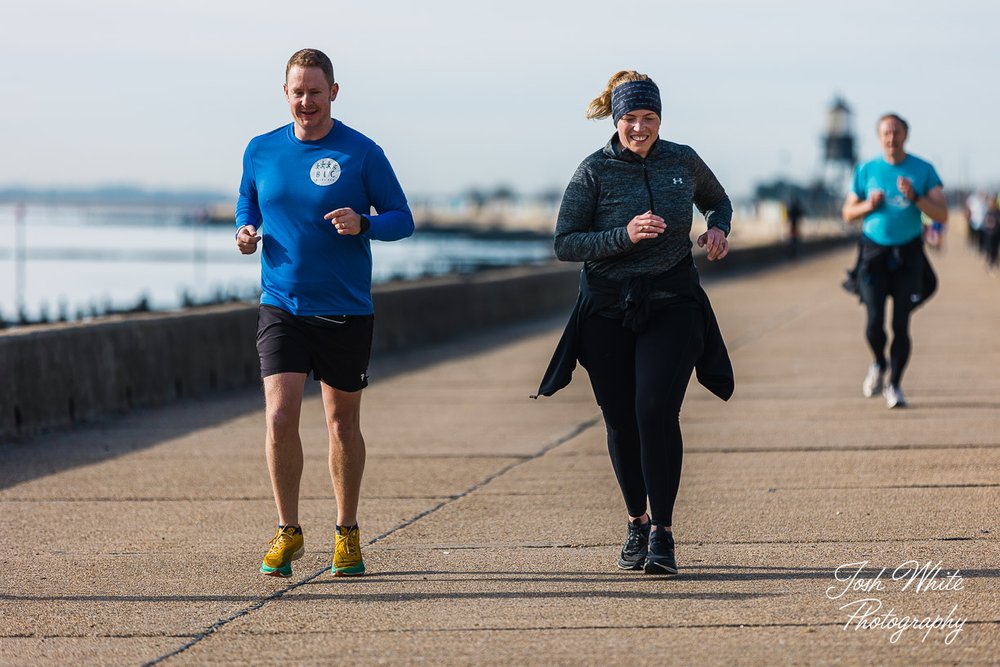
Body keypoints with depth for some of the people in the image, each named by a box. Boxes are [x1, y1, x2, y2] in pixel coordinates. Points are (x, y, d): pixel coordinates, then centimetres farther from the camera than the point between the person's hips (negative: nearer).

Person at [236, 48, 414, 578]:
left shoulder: (362, 153, -4)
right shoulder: (261, 151, 5)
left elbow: (402, 219, 0)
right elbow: (247, 210, 20)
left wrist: (364, 224, -20)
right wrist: (245, 233, -3)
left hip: (346, 311, -1)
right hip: (281, 308, 1)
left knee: (343, 423, 8)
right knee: (280, 417, -12)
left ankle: (347, 533, 24)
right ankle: (287, 531, 2)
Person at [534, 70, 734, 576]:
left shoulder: (683, 161, 3)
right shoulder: (594, 171, -5)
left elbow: (717, 200, 23)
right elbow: (564, 244, -8)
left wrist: (718, 229, 1)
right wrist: (624, 236, -21)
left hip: (672, 305, 0)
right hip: (607, 309, 0)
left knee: (657, 412, -17)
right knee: (621, 422, 5)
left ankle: (662, 534, -12)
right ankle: (637, 524, 27)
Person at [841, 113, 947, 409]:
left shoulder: (923, 170, 2)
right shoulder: (866, 170, 5)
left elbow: (942, 214, -4)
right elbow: (848, 213, 11)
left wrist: (914, 197, -20)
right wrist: (869, 205, -9)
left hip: (908, 254, 0)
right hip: (874, 251, 0)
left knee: (901, 325, -5)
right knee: (874, 322, -10)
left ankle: (894, 385, 8)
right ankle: (879, 364, 20)